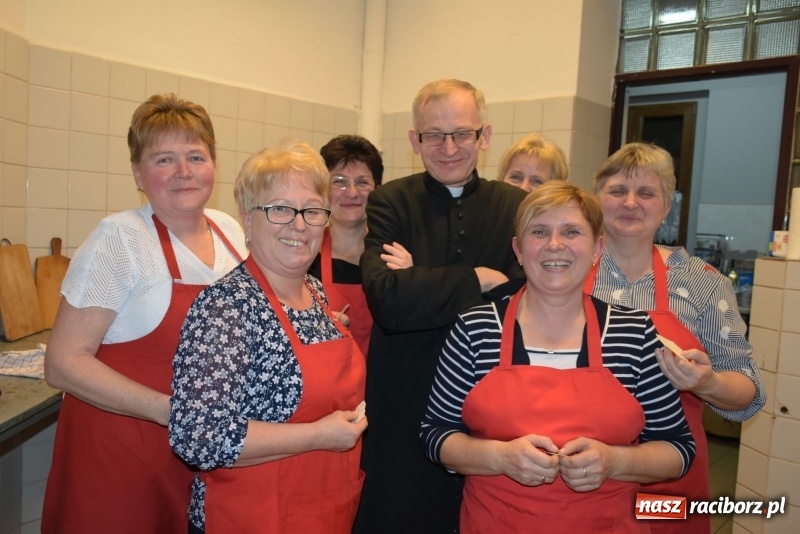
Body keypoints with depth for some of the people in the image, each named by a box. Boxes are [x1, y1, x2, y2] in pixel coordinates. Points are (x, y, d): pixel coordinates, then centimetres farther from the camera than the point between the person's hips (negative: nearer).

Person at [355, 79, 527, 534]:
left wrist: (422, 285, -15)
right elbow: (387, 299, -20)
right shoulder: (389, 203, -4)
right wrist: (480, 278, -14)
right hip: (404, 411, -1)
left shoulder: (518, 207, 1)